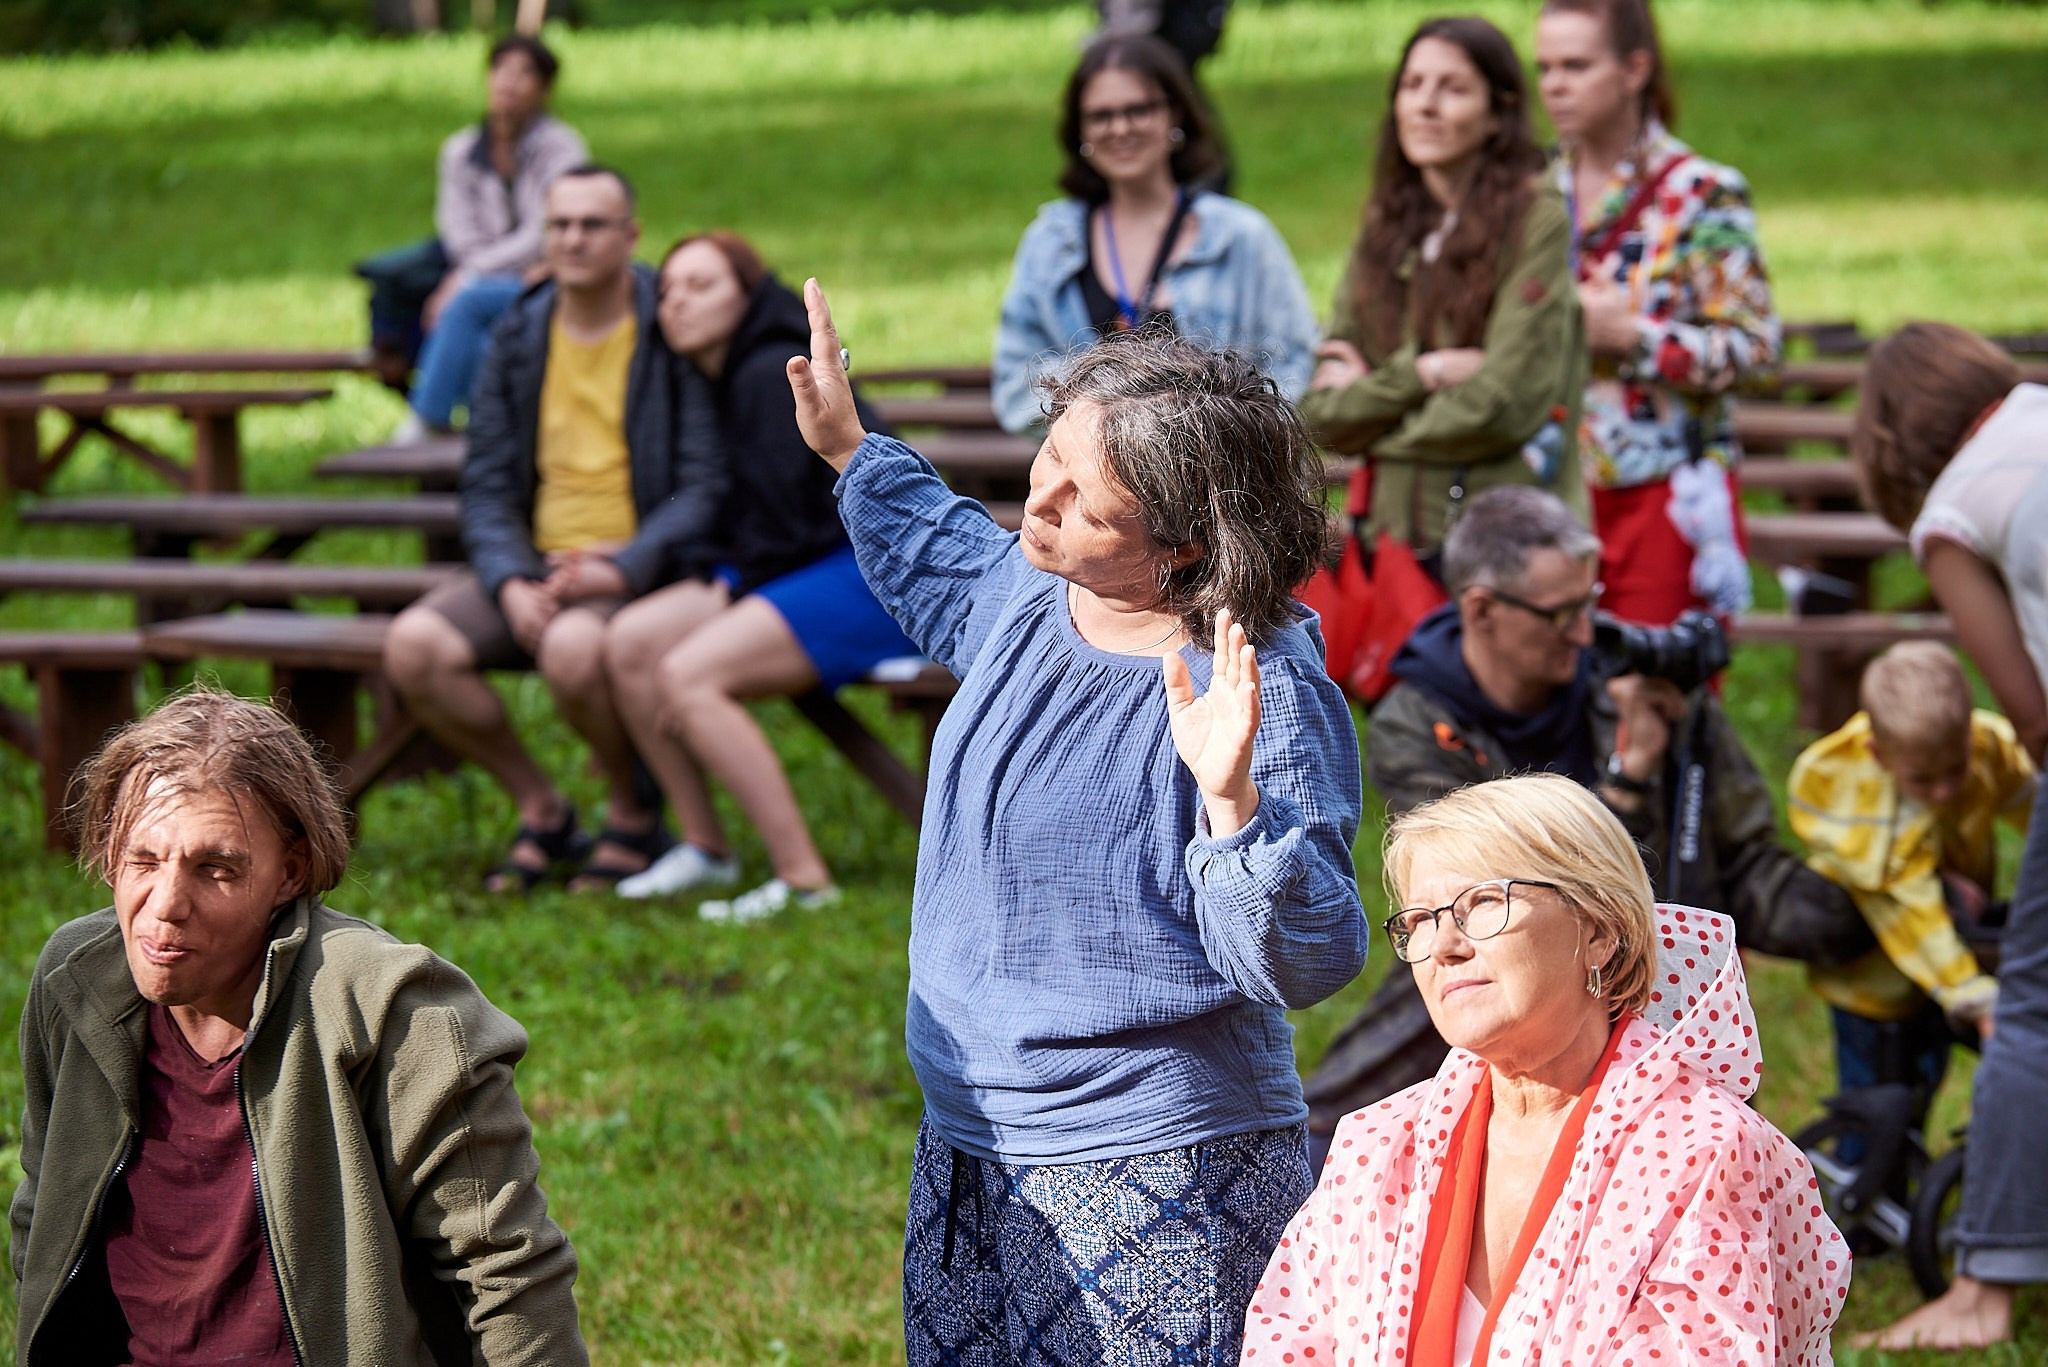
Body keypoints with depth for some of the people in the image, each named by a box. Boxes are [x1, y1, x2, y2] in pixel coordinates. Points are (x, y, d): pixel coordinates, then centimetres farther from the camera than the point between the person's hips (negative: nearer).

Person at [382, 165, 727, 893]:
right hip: (537, 560, 5)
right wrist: (511, 583, -11)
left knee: (573, 647, -38)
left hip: (645, 567, -5)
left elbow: (707, 486, -8)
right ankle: (540, 807, 0)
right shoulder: (519, 337, 10)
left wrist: (621, 568, -22)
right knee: (413, 647, -21)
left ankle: (635, 815, -8)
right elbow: (486, 485, 9)